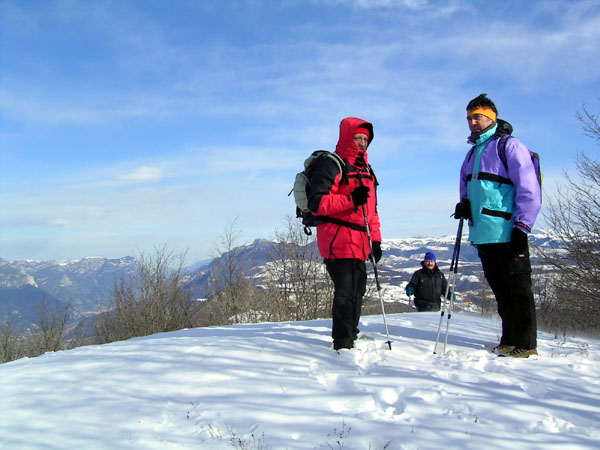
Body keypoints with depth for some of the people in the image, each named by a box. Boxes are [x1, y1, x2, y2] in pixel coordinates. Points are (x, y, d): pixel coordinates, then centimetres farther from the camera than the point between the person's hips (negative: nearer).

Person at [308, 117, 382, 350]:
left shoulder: (366, 169, 21)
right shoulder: (331, 165, -5)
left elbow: (372, 208, 25)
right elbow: (316, 203, -14)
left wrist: (375, 239, 18)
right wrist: (350, 199, -23)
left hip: (359, 242, 8)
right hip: (338, 239, -8)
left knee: (358, 289, 14)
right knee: (346, 291, -10)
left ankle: (351, 336, 29)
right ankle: (343, 343, -2)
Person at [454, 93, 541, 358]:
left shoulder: (509, 146, -4)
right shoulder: (473, 153, 20)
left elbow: (529, 190, -9)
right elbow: (468, 188, 29)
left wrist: (522, 227, -15)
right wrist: (464, 204, 6)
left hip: (507, 234, -7)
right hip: (482, 235, 8)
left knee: (518, 288, -2)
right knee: (500, 290, 12)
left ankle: (526, 345, 5)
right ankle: (509, 341, 21)